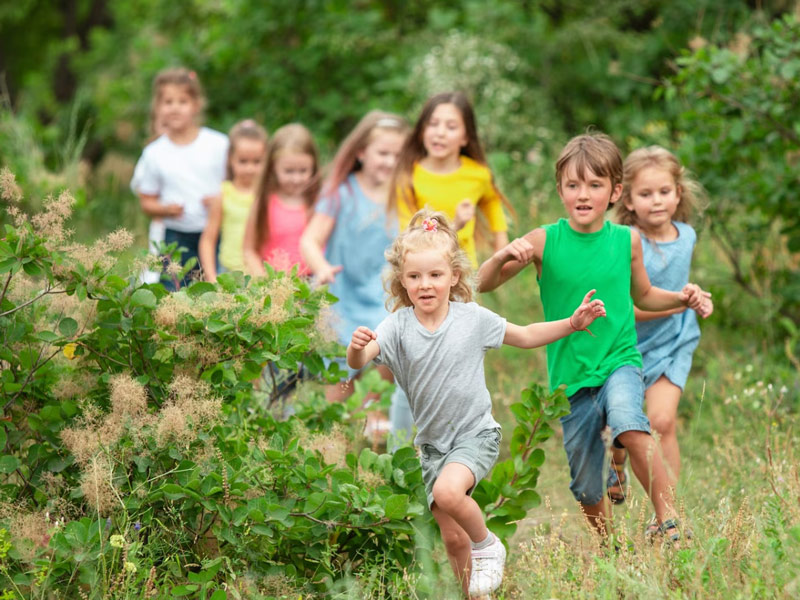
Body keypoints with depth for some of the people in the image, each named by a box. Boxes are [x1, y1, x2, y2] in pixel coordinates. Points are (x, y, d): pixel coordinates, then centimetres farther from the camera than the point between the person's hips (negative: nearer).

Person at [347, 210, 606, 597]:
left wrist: (573, 323, -3)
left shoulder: (472, 318, -7)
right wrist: (356, 347, -47)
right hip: (433, 442, 3)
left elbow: (526, 336, 7)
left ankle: (488, 545, -3)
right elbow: (358, 362, -24)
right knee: (453, 539, 6)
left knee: (448, 492, -31)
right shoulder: (398, 326, -9)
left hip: (476, 433, -3)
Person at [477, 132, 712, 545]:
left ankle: (670, 525, -28)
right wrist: (504, 256, -25)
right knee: (587, 491, 9)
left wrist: (682, 299, 1)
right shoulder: (544, 241, -5)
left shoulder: (626, 240, 0)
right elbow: (481, 285, -5)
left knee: (629, 425, -35)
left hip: (619, 361, -1)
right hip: (570, 376, 1)